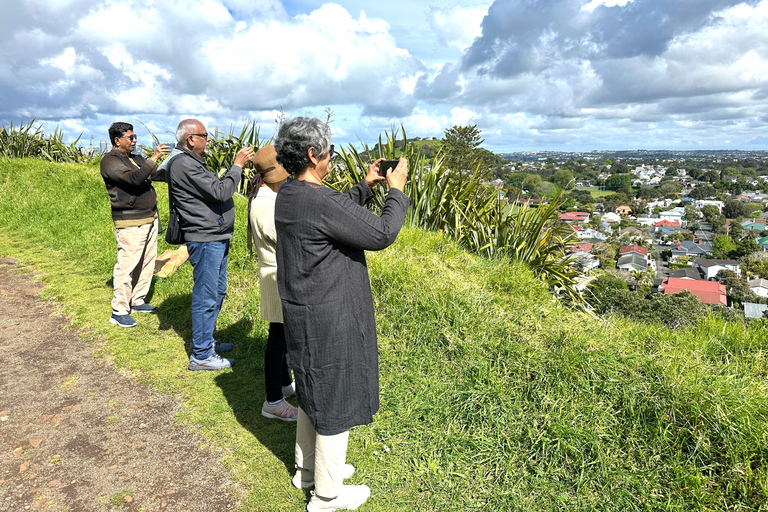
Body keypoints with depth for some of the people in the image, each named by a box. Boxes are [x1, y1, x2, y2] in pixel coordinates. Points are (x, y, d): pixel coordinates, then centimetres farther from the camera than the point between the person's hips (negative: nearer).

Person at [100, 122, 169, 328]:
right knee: (127, 265, -6)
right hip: (130, 223, -9)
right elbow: (134, 179, -25)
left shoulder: (135, 159, 16)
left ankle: (137, 301, 25)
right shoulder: (110, 161, -10)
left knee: (147, 262, 13)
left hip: (150, 218, 9)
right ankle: (119, 311, 2)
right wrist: (153, 158, -22)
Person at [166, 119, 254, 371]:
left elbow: (216, 189, 18)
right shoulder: (184, 164, -17)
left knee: (217, 291, 19)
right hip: (204, 240, -11)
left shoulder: (194, 161, 17)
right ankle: (201, 355, 8)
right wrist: (237, 166, -13)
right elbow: (219, 192, -22)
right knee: (206, 297, -3)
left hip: (216, 239, 11)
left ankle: (206, 341, 34)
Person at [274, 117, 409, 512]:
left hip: (304, 315, 10)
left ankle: (307, 468, 45)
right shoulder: (319, 201, -26)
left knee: (313, 392, 25)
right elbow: (382, 234, -21)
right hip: (329, 320, -9)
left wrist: (365, 186, 13)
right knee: (335, 401, 8)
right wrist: (396, 189, -7)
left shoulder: (288, 195, 3)